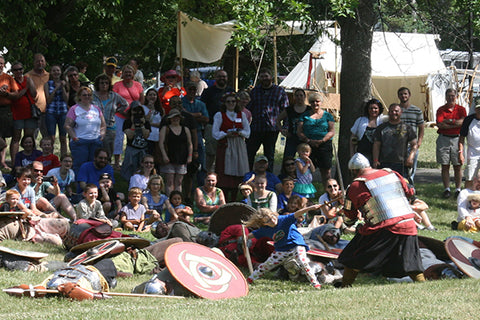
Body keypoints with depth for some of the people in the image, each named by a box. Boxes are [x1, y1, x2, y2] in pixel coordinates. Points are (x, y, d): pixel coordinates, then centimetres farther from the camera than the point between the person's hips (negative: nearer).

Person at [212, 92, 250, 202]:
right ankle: (224, 200, -5)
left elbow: (247, 131, 13)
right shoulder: (219, 115, 4)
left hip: (239, 146, 3)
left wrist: (240, 133, -8)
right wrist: (226, 134, -16)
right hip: (224, 146, -3)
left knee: (237, 174, -1)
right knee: (225, 173, -9)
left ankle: (234, 200, 4)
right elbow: (215, 133, -1)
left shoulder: (241, 115, 13)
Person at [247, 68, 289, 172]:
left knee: (269, 155, 7)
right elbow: (248, 108, 15)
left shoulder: (280, 91, 6)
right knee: (249, 153, -2)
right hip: (255, 128, 1)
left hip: (272, 128, -1)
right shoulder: (255, 91, 11)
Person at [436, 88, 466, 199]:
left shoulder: (461, 109, 7)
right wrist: (456, 124, -8)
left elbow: (463, 122, -9)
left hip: (457, 139, 0)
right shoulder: (441, 110, 6)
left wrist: (449, 121, -9)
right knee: (445, 166, 1)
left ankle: (458, 189, 6)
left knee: (458, 166, 1)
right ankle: (446, 189, 6)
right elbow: (439, 124, -9)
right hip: (443, 139, 0)